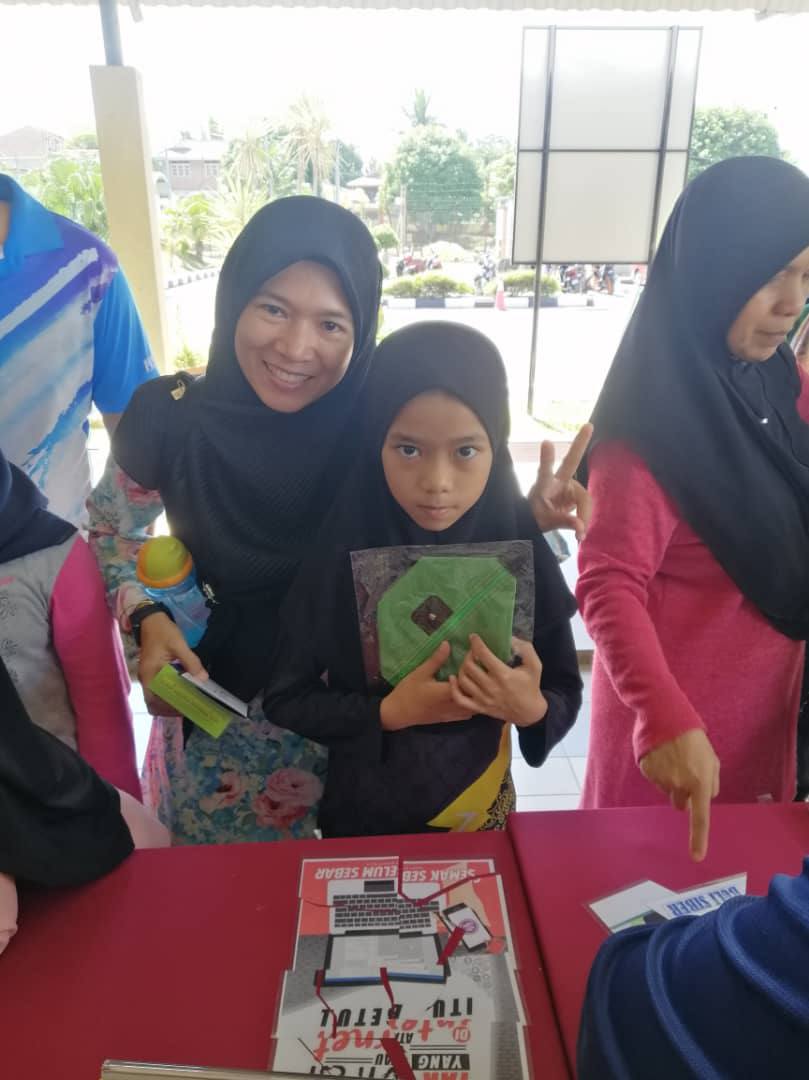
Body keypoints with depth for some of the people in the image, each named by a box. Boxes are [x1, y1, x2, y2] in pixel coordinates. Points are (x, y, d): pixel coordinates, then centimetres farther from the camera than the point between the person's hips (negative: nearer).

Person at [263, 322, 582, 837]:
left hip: (483, 809, 1)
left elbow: (566, 694, -6)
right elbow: (284, 698, -12)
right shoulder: (336, 551, -22)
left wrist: (531, 708, -27)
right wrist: (389, 712, -25)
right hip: (363, 815, -1)